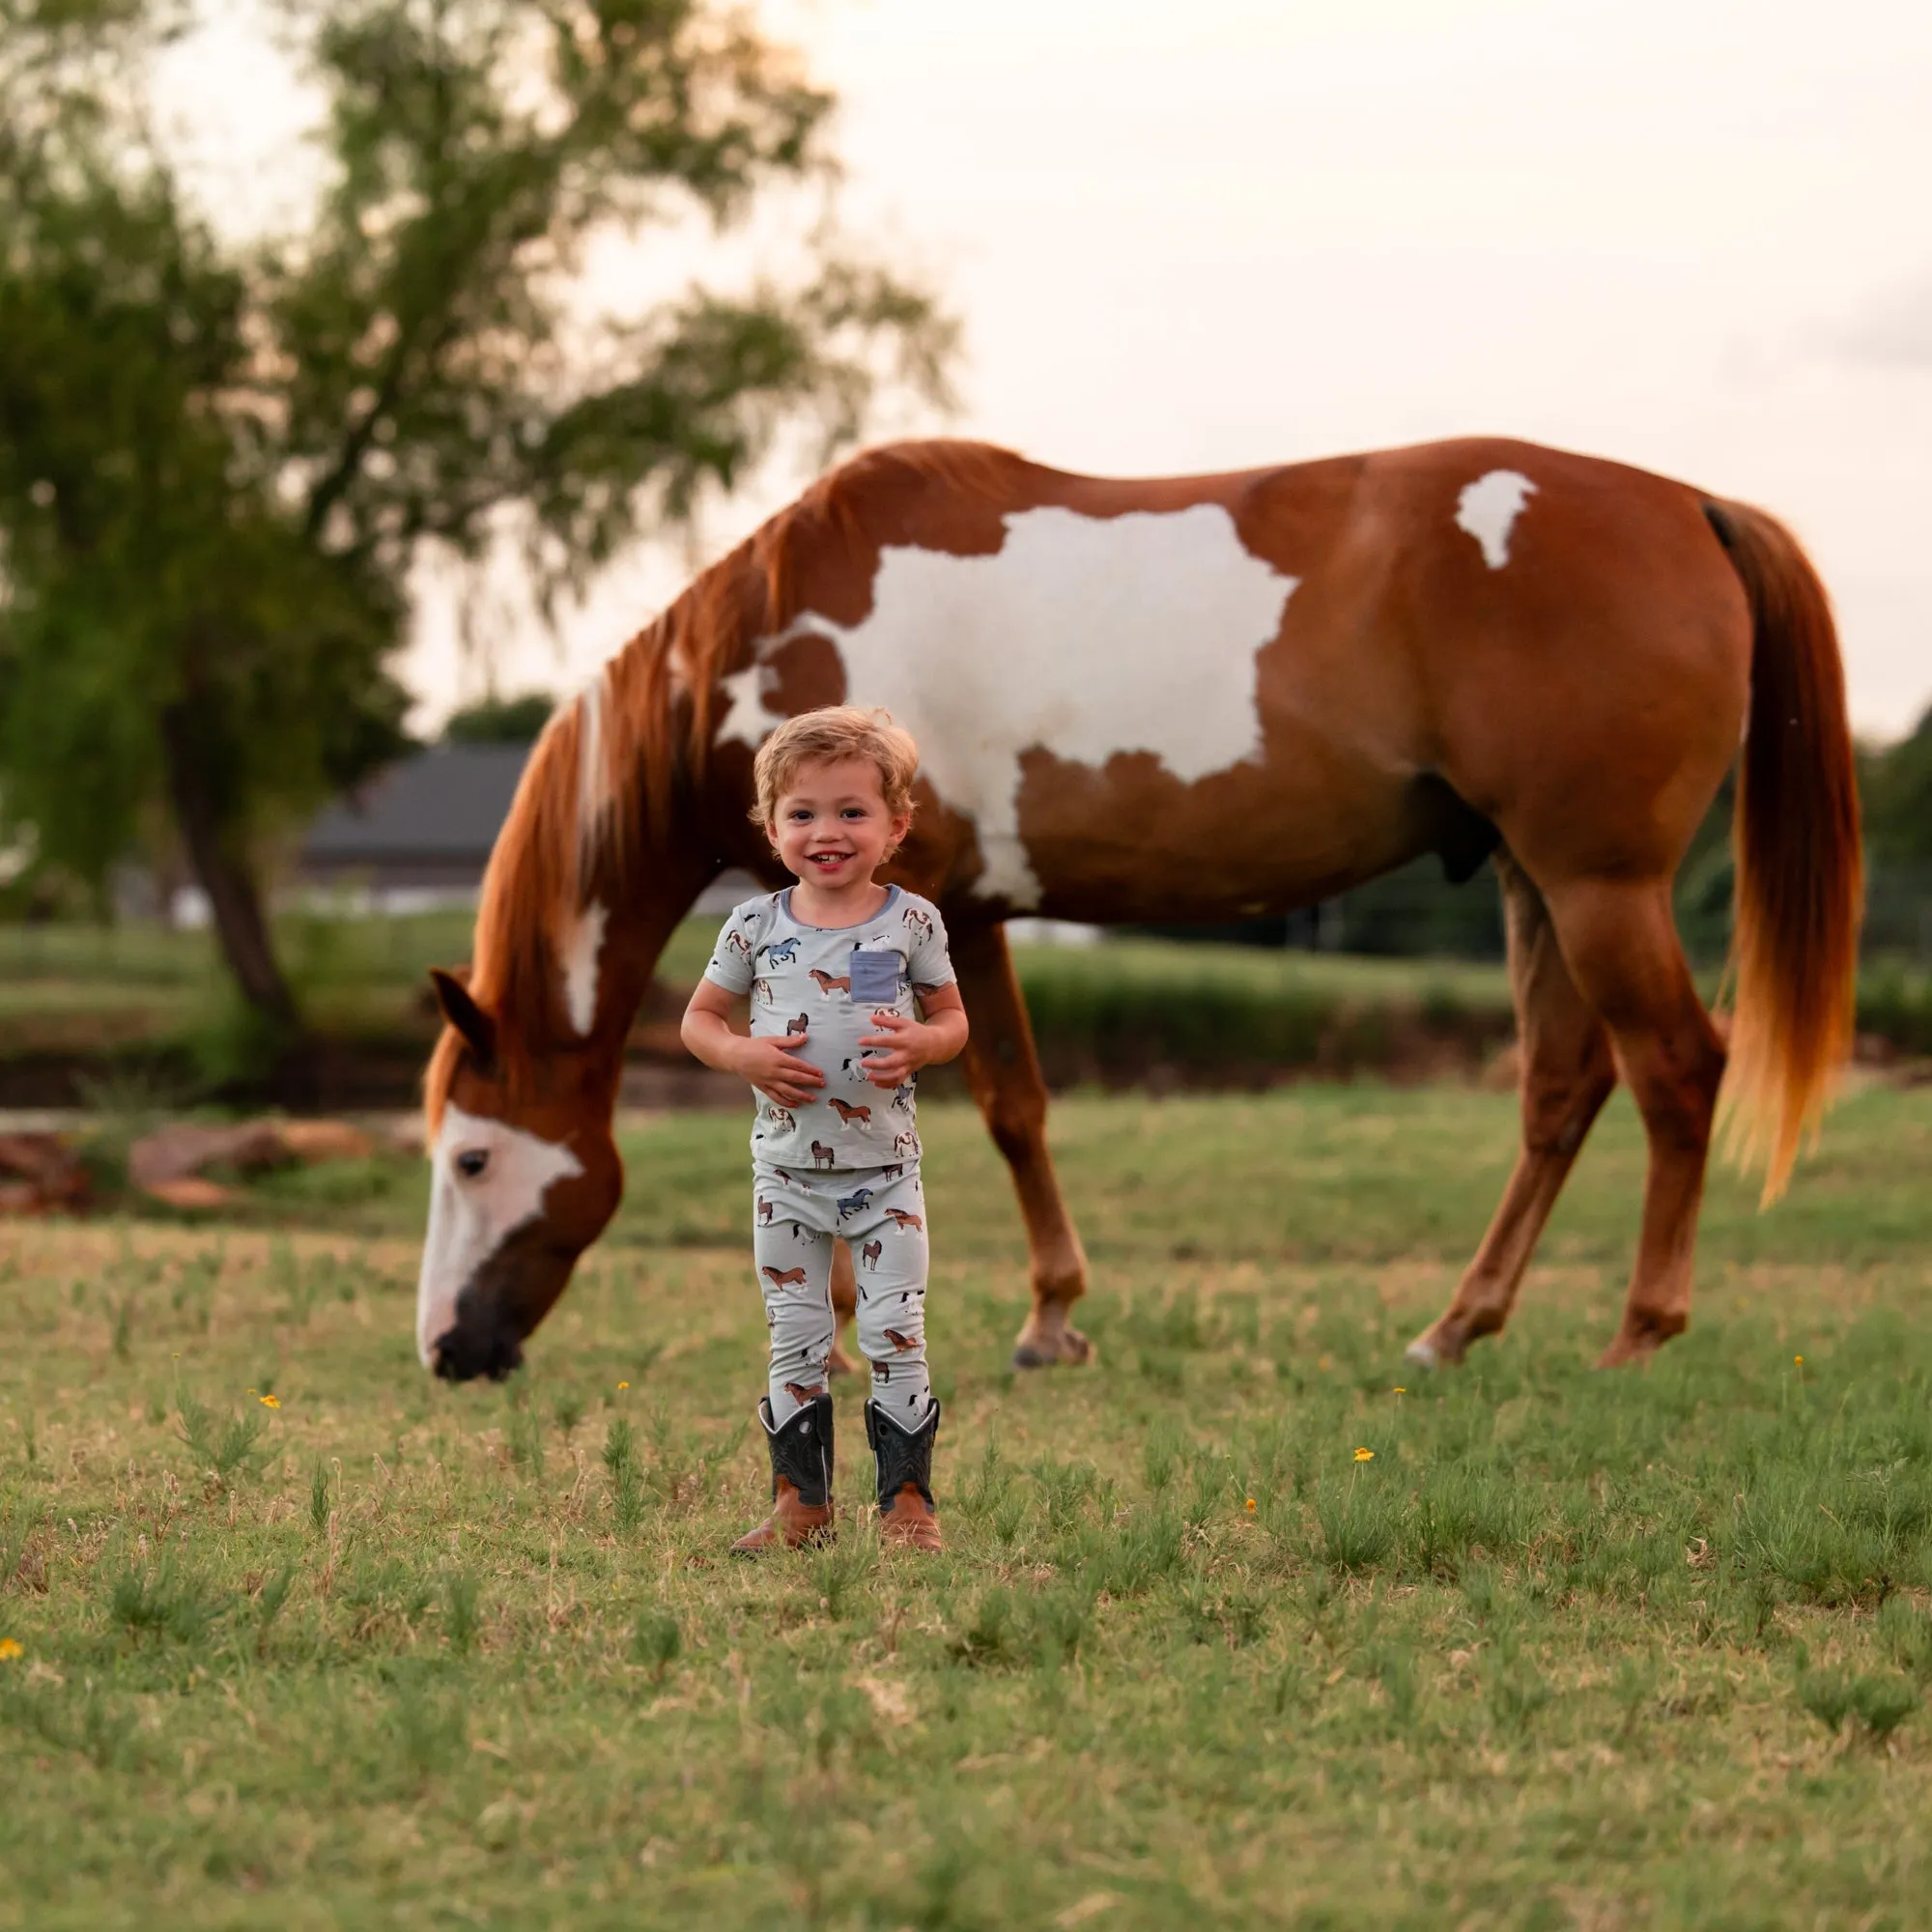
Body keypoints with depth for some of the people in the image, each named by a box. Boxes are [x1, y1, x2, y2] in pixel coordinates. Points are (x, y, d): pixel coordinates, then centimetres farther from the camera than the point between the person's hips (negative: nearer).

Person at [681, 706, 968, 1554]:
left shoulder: (911, 921, -4)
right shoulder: (756, 925, -2)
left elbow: (953, 1018, 6)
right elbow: (699, 1017, 7)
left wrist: (922, 1042, -17)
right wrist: (743, 1055, -13)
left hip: (885, 1170, -1)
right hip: (787, 1171, 1)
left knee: (896, 1339, -1)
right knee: (794, 1342, 7)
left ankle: (907, 1499, 8)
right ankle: (800, 1502, 16)